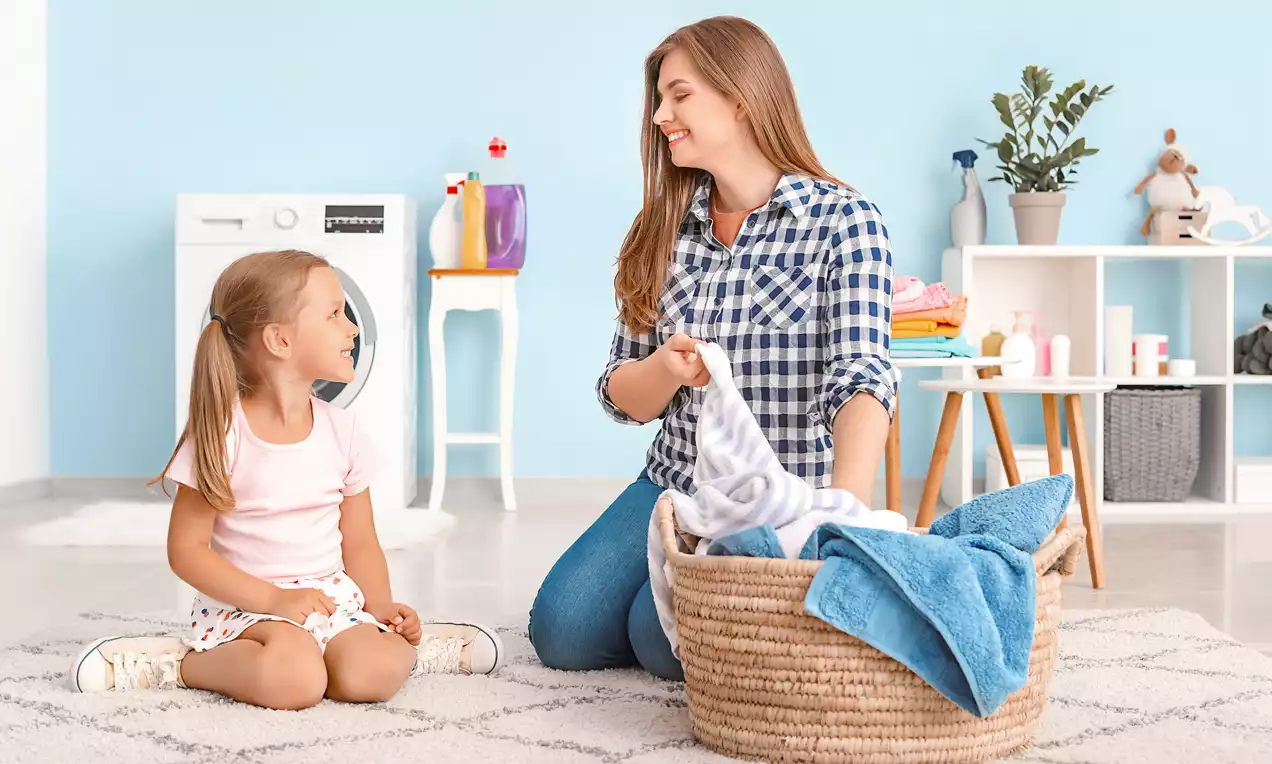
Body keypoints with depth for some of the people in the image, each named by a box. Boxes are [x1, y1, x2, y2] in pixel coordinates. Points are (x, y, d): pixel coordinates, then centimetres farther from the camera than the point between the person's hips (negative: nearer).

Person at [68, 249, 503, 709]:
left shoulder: (341, 430, 4)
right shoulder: (221, 434, -10)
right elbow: (186, 550, -9)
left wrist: (383, 608, -8)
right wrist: (272, 599, -19)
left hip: (331, 598, 3)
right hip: (243, 603, -3)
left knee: (371, 674, -30)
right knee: (294, 681, -34)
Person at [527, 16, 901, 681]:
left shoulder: (843, 221, -11)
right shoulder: (663, 230, 5)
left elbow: (861, 378, -24)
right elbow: (622, 397, 4)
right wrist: (668, 368, -20)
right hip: (674, 485, 5)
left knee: (664, 638, -23)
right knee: (561, 631, -9)